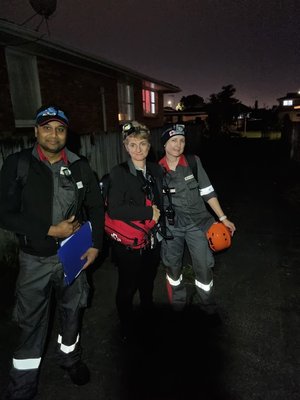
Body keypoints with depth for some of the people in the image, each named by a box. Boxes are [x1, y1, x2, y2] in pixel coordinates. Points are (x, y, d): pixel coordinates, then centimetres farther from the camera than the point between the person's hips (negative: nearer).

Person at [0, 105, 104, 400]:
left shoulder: (79, 166, -2)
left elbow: (96, 206, 6)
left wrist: (95, 245, -2)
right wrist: (51, 230, -18)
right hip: (35, 259, -2)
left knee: (72, 311, 20)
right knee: (32, 322, 11)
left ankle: (70, 357, 48)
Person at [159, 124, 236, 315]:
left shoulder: (193, 162, -8)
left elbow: (207, 192, -4)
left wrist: (223, 218, -3)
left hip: (197, 222, -1)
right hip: (171, 224, 1)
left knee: (204, 267, 3)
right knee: (173, 266, 15)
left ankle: (208, 306, 30)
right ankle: (178, 304, 40)